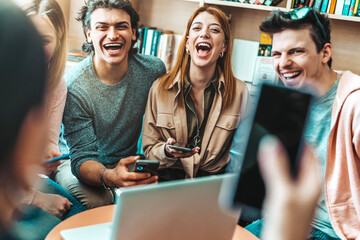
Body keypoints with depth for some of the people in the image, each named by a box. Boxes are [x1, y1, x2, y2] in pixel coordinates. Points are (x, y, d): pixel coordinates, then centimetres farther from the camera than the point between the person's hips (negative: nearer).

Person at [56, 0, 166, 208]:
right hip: (86, 166, -3)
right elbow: (83, 157, -24)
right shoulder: (73, 87, -23)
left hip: (129, 161, 4)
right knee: (97, 200, -34)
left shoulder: (154, 69, -13)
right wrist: (108, 177, -47)